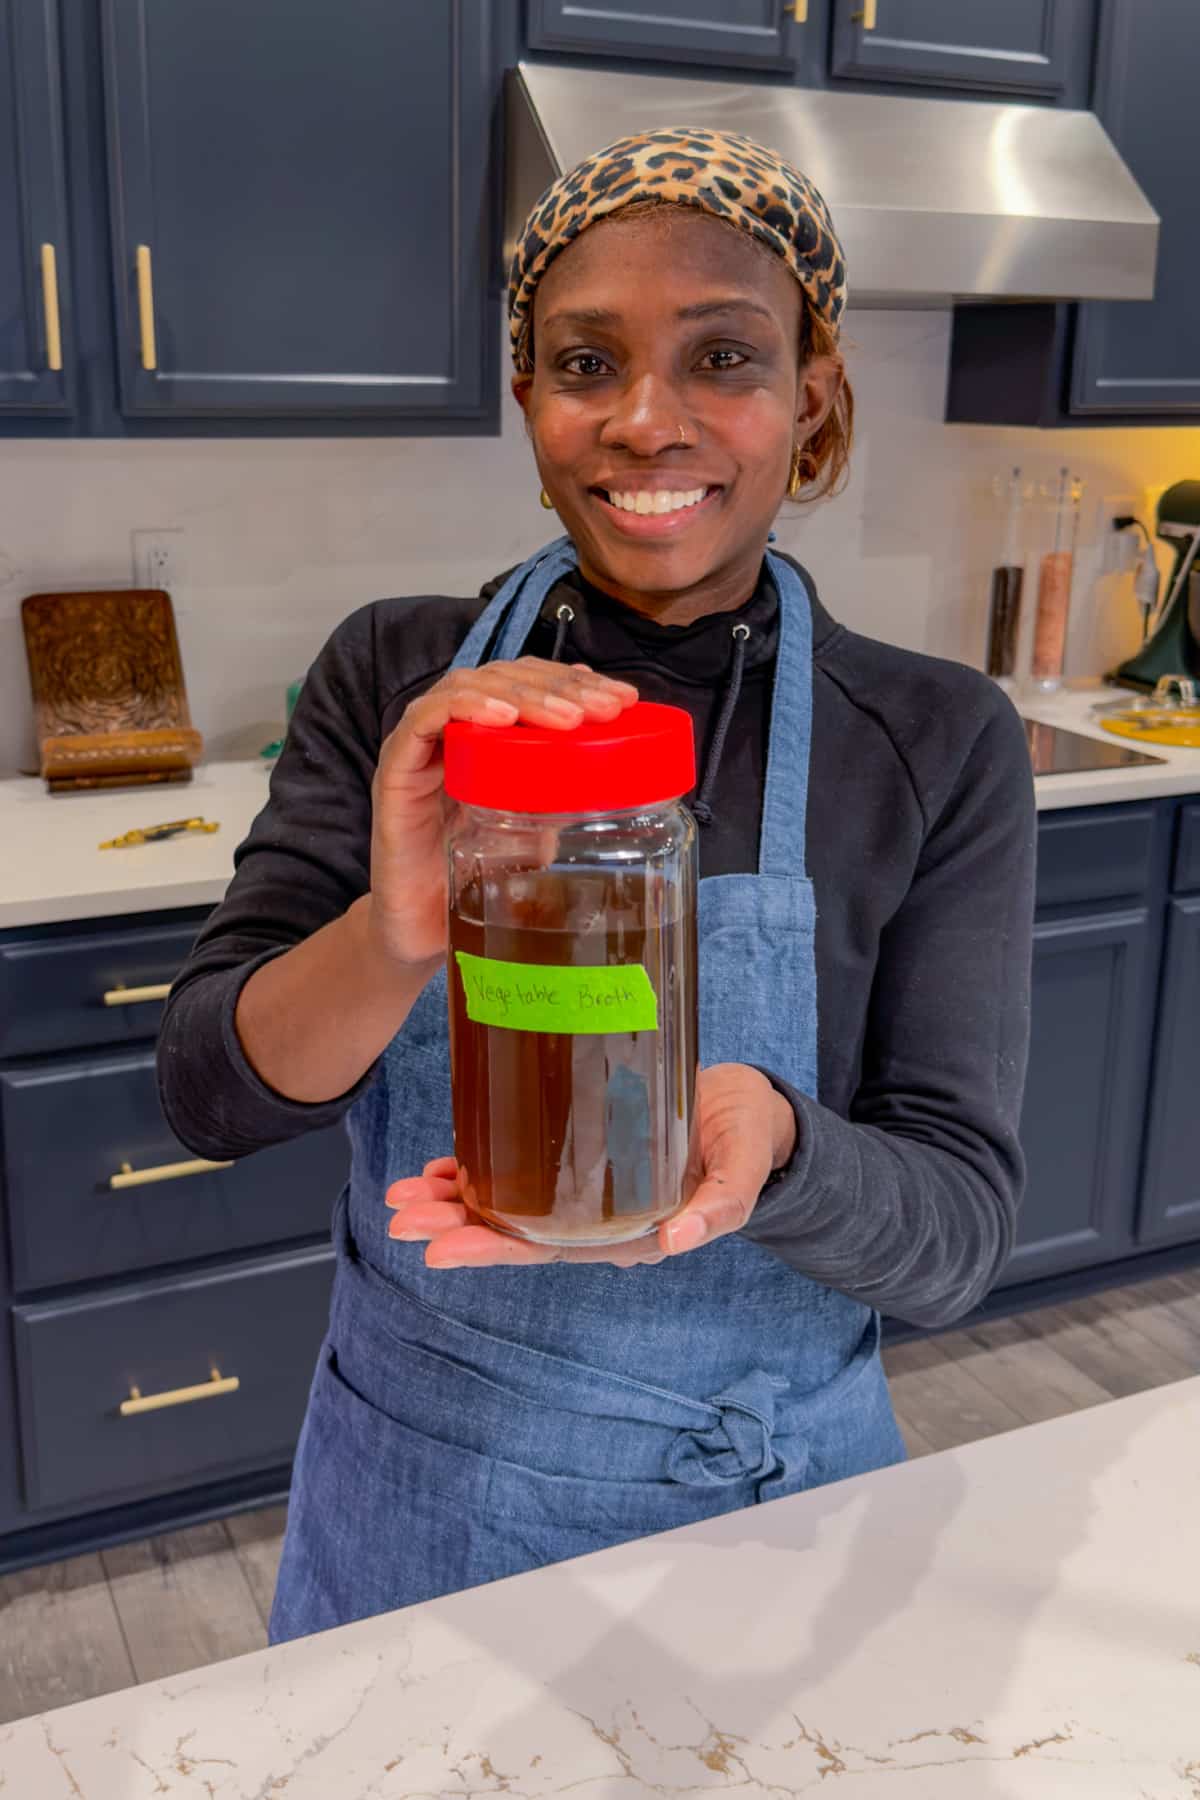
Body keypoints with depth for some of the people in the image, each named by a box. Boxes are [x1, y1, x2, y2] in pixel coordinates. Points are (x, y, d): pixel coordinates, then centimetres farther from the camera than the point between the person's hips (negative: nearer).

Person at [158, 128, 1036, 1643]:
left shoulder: (939, 744, -13)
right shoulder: (395, 679, -9)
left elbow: (957, 1234, -13)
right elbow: (209, 1092, -13)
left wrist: (769, 1142, -35)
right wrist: (397, 939, -33)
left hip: (761, 1510, -1)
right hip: (411, 1505, 2)